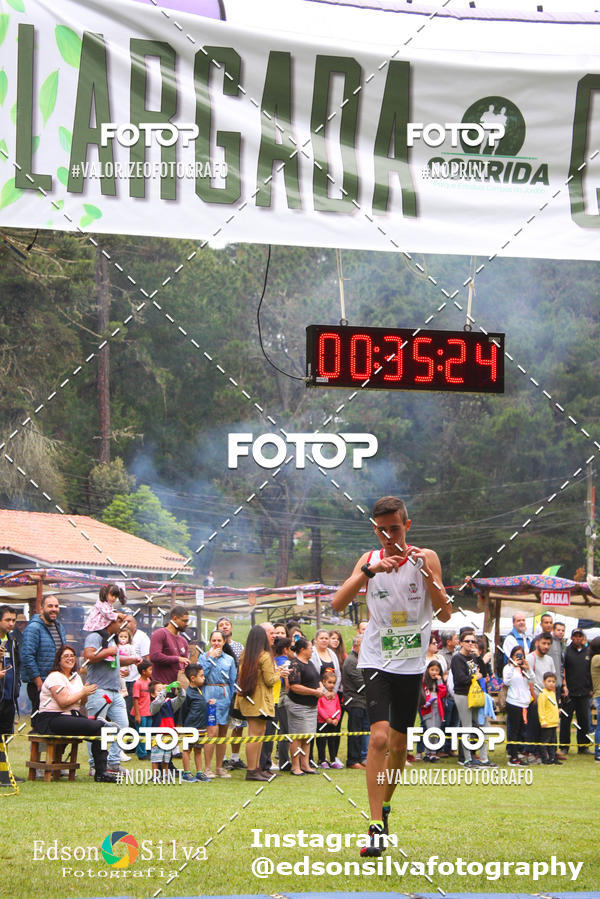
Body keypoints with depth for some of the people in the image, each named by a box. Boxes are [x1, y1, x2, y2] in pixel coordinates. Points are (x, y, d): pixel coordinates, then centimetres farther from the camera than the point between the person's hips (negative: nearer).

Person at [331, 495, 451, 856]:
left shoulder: (426, 559, -1)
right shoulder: (369, 560, 1)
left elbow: (445, 613, -7)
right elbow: (338, 603, -11)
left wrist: (427, 574, -21)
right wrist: (370, 571, -23)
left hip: (411, 664, 1)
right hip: (376, 661, -1)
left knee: (399, 745, 11)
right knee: (379, 737, -18)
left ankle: (385, 805, 37)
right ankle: (376, 827, -19)